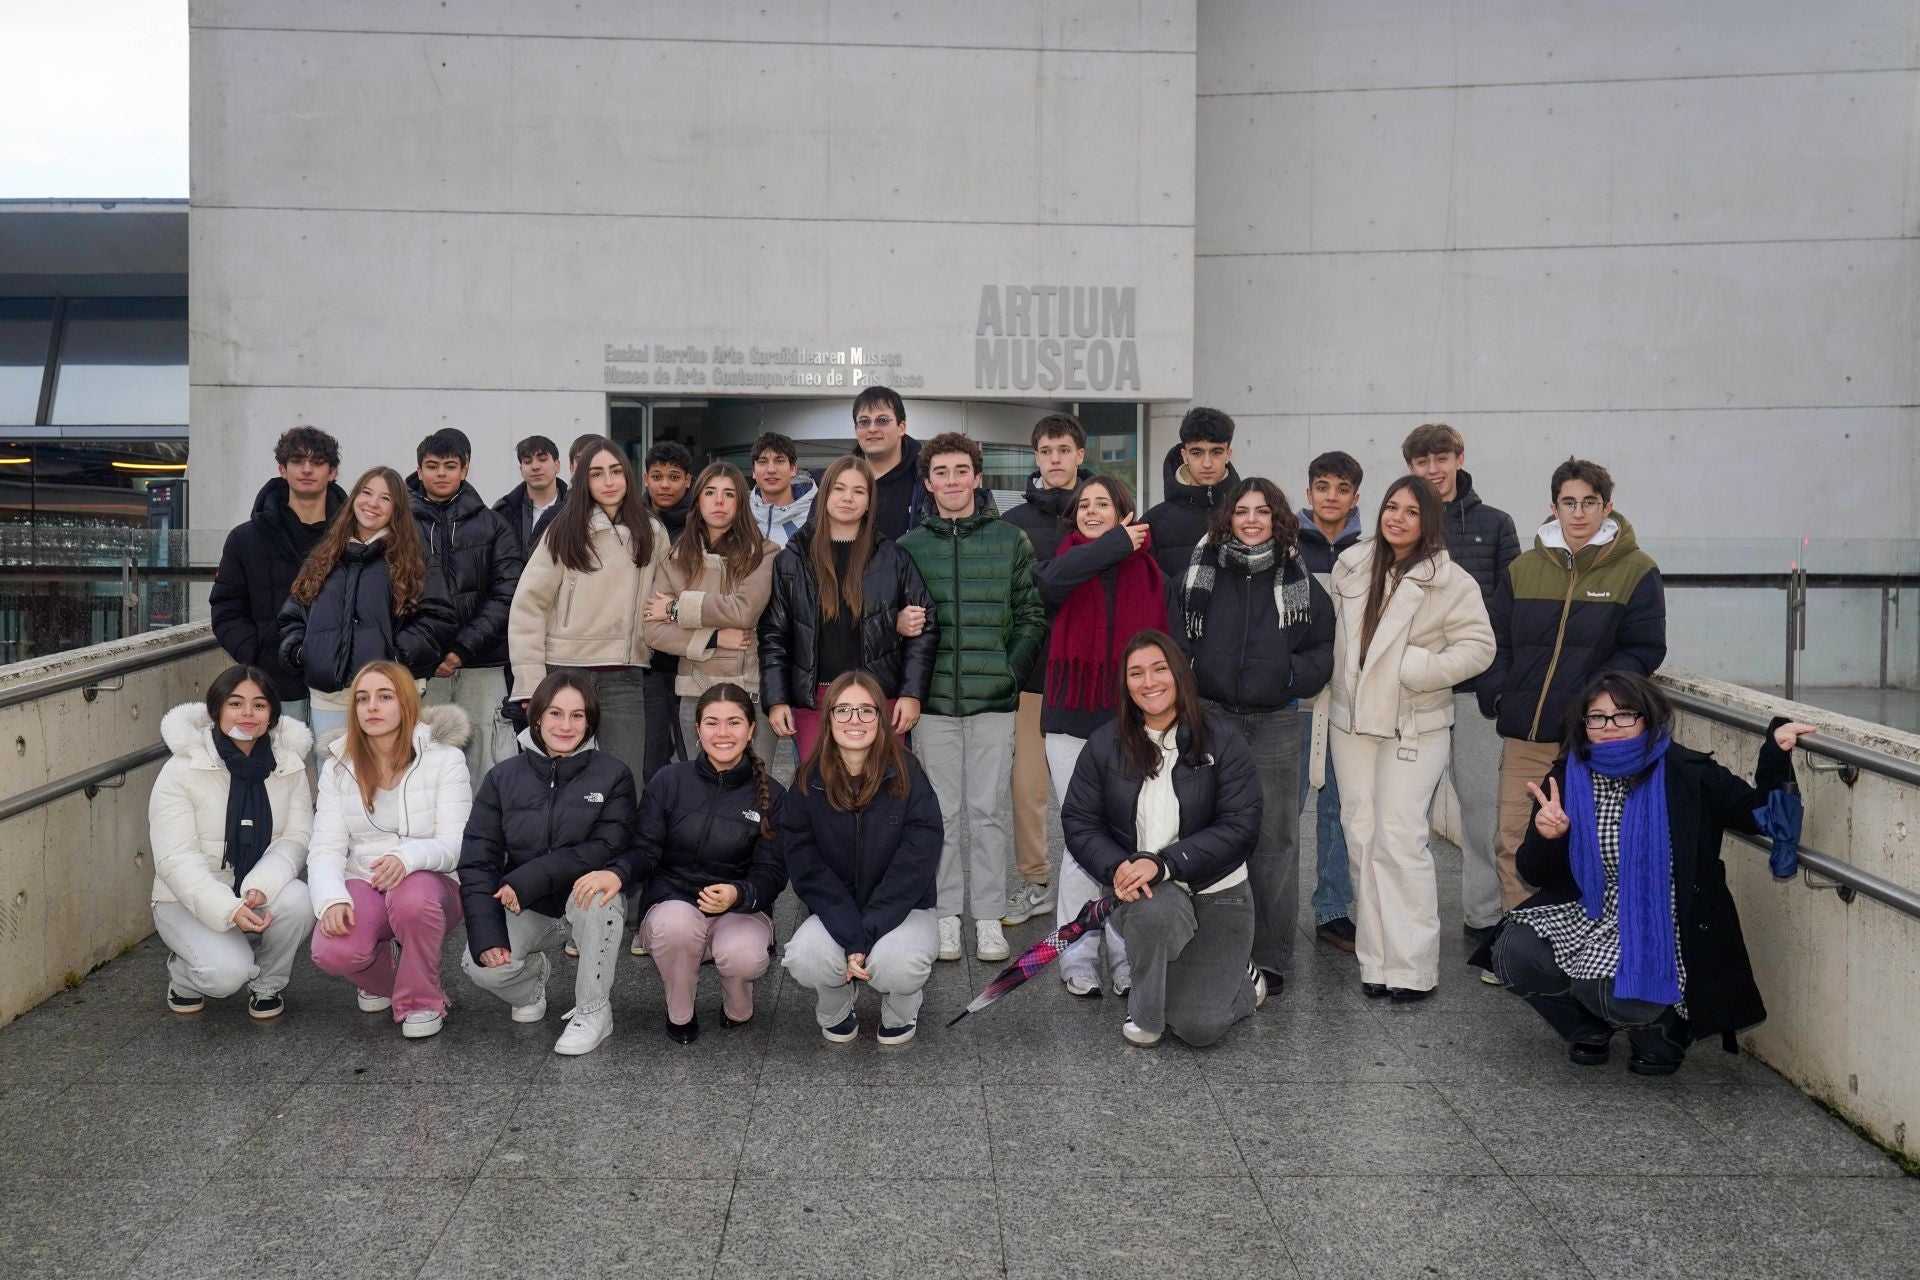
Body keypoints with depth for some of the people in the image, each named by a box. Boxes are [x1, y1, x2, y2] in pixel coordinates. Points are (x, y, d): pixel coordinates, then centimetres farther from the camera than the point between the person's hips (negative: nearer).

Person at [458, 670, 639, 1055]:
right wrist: (487, 935, -20)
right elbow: (477, 859, -6)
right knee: (481, 966, -25)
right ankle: (534, 973, 14)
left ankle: (594, 1010, -15)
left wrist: (528, 879, -26)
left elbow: (608, 849, -19)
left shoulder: (613, 774, -7)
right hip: (525, 909, 2)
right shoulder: (504, 777, -1)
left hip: (589, 904, -2)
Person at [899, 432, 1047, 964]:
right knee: (942, 811, 6)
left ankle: (989, 915, 12)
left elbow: (1032, 616, 5)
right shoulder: (910, 546, 6)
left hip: (994, 700, -1)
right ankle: (947, 914, 15)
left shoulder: (1010, 541, 4)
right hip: (934, 701, 1)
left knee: (986, 810, 3)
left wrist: (1012, 670, -5)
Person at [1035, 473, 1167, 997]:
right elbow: (1053, 580, -20)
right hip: (1071, 722, -1)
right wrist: (1118, 543, -11)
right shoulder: (1064, 563, 6)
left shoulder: (1149, 574, 8)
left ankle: (1127, 954, 10)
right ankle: (1078, 956, 8)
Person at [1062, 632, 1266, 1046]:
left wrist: (1164, 864, -25)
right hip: (1143, 891, 1)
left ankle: (1238, 976, 25)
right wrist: (1117, 867, -21)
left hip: (1217, 892, -1)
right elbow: (1078, 821, 0)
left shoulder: (1222, 742, -7)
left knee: (1200, 1027, -12)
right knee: (1158, 908, -38)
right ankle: (1145, 1015, -10)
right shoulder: (1104, 744, 0)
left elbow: (1239, 826, -13)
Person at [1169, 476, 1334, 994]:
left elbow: (1324, 646, 7)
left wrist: (1297, 672, -11)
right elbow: (1173, 641, 6)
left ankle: (1270, 958, 14)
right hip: (1210, 717, 0)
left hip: (1275, 723, 0)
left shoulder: (1299, 581, 4)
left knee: (1274, 839, 4)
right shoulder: (1197, 574, 4)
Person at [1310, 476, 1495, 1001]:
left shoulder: (1449, 580, -8)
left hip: (1414, 727, -5)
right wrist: (1328, 696, 12)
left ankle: (1412, 966, -1)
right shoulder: (1352, 567, 8)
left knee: (1400, 839, -9)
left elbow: (1478, 647, -10)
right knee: (1362, 836, 7)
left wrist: (1415, 668, -18)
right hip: (1352, 721, 5)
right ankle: (1376, 958, 14)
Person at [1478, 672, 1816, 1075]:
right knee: (1513, 953, -19)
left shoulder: (1688, 774, -7)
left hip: (1657, 926, -4)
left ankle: (1659, 1026, 11)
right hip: (1587, 913, 4)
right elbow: (1536, 874, 3)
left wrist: (1776, 751, -18)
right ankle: (1589, 1027, 12)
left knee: (1613, 991, -29)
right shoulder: (1567, 777, 2)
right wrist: (1546, 837, -20)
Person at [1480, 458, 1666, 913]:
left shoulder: (1636, 571, 1)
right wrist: (1495, 694, -1)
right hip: (1523, 737, 4)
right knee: (1513, 842, 3)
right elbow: (1497, 643, 15)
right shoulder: (1523, 569, 12)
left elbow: (1644, 651, -3)